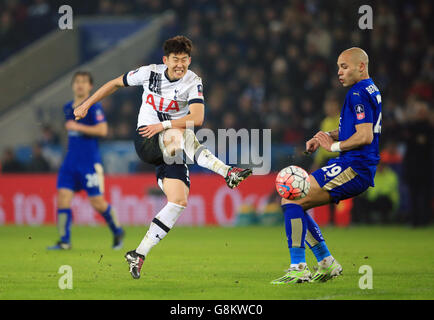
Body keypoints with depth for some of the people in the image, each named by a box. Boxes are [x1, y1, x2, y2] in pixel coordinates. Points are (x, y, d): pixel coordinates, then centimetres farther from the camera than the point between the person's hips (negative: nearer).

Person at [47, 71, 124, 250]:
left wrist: (78, 127, -18)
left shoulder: (94, 106, -9)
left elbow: (102, 130, -19)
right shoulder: (68, 108, 14)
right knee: (63, 198, -6)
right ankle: (64, 241, -3)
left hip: (90, 162, -7)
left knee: (97, 202, -4)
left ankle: (118, 232, 19)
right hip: (71, 160, 7)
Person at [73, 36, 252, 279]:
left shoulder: (193, 82, -6)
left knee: (179, 201, -13)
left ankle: (139, 255, -6)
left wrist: (163, 125, -29)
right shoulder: (149, 73, -4)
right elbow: (116, 84, 13)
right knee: (179, 135, -35)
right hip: (145, 140, -2)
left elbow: (197, 118, -21)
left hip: (171, 150, 2)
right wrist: (86, 105, 14)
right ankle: (227, 173, -43)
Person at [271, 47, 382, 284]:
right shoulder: (370, 91, 19)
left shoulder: (359, 93, -13)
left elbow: (365, 136, -22)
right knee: (294, 205, 13)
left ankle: (298, 268, -19)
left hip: (352, 168, -11)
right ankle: (327, 263, 14)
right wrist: (327, 136, 14)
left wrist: (335, 146, -11)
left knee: (291, 201, -16)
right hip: (359, 170, 11)